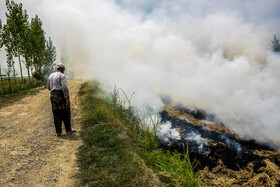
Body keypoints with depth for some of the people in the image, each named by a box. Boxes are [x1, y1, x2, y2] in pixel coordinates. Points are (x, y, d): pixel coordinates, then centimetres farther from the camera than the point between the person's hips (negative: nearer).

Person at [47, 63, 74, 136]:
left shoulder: (50, 76, 14)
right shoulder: (62, 76, -8)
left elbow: (49, 88, 21)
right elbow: (64, 87, -20)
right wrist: (67, 99, -20)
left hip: (53, 96, 6)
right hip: (61, 96, -6)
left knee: (56, 114, 9)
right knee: (66, 113, 6)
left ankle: (58, 132, 8)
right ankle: (68, 130, 13)